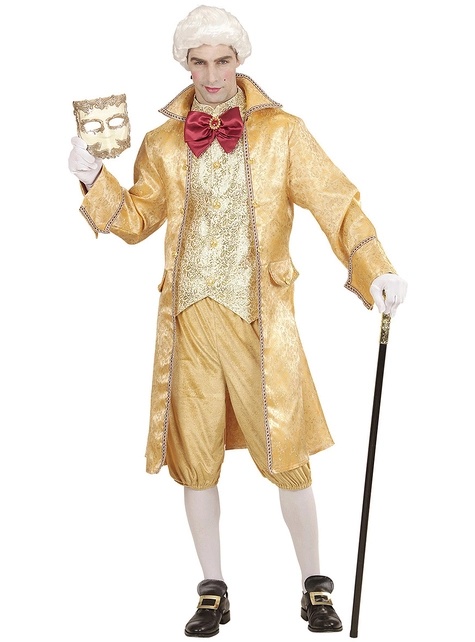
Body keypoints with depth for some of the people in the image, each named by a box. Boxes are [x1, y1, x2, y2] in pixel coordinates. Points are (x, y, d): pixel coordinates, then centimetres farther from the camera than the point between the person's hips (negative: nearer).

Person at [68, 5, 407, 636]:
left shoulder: (281, 133, 0)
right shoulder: (164, 144, 8)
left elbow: (337, 204, -4)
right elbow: (136, 219, 17)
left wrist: (376, 268, -17)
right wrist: (94, 179, 0)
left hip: (259, 318, -2)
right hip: (190, 321, 3)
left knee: (287, 459, 1)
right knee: (195, 460, 8)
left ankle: (316, 590, 20)